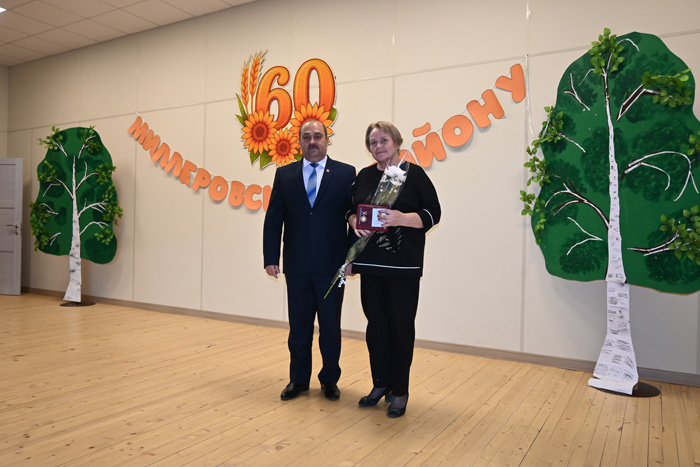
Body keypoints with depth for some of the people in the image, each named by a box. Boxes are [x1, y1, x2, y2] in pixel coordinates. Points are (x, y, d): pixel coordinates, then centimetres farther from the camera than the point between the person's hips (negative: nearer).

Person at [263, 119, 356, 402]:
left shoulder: (346, 174, 1)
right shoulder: (284, 174, 7)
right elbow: (273, 219, 6)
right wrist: (270, 258, -1)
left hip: (332, 265, -1)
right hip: (297, 265, 2)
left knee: (331, 326, 10)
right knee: (299, 326, 12)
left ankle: (329, 380, 28)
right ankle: (299, 379, 29)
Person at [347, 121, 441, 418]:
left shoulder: (414, 174, -1)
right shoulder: (364, 176, 12)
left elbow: (433, 214, -6)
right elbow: (351, 209, 18)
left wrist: (401, 218, -21)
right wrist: (354, 221, -4)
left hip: (403, 264, -4)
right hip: (370, 262, 4)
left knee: (401, 328, 1)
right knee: (376, 325, 11)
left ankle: (399, 391, 16)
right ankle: (380, 385, 26)